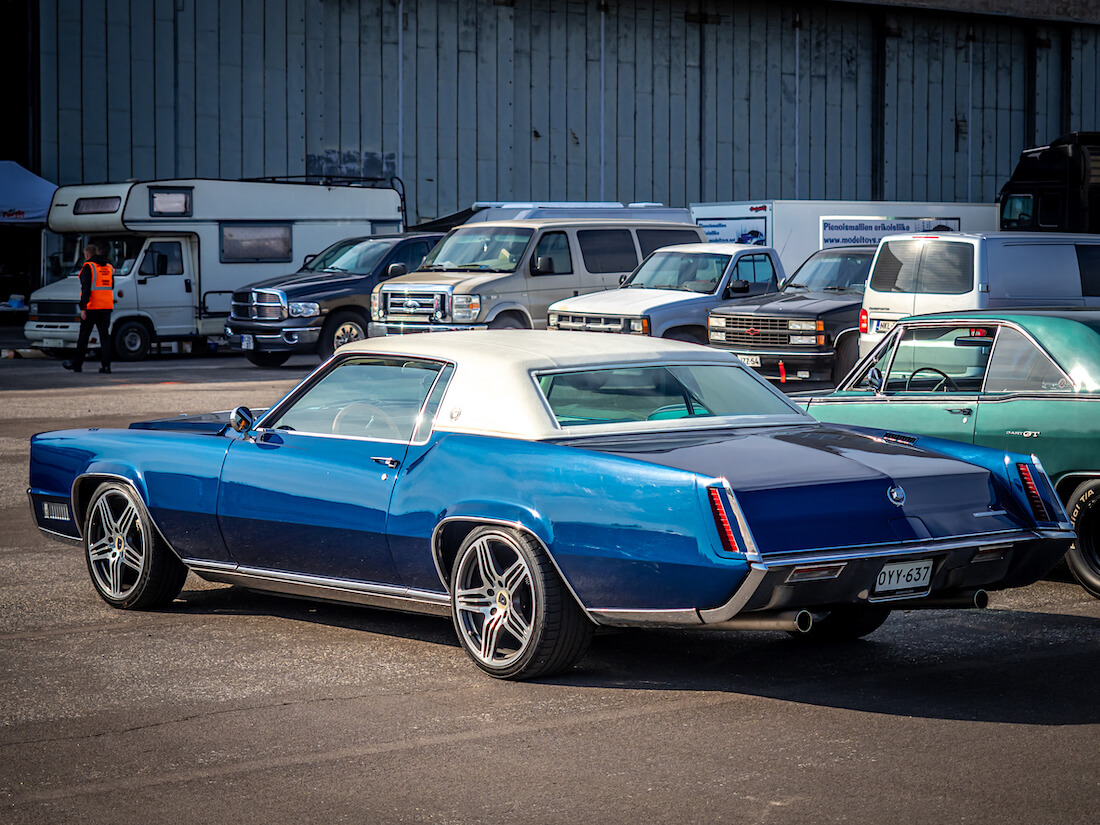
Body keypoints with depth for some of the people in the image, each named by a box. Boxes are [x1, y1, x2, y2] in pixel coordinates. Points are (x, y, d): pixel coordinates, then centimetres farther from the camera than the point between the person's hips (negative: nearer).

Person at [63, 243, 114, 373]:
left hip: (91, 308, -5)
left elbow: (86, 289, -16)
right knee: (104, 335, 4)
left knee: (84, 336, 5)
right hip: (106, 307, 5)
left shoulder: (88, 267, -8)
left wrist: (83, 308, -16)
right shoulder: (108, 267, 13)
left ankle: (77, 364, 14)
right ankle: (106, 365, -6)